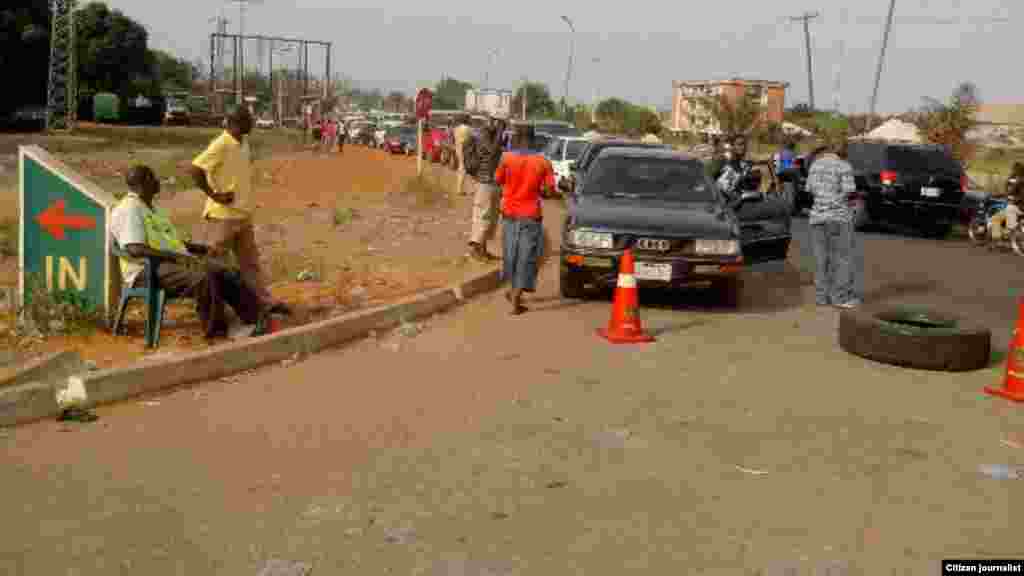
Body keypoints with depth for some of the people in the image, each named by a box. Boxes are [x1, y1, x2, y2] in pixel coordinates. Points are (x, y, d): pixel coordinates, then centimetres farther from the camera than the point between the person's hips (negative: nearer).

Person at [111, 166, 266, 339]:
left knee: (224, 274, -8)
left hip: (174, 261, 9)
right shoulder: (129, 210, -10)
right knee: (203, 279, -31)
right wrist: (176, 256, -27)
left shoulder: (152, 209, 22)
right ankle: (216, 332, -23)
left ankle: (257, 314, -14)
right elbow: (135, 249, -23)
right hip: (148, 270, -9)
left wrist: (204, 248, 16)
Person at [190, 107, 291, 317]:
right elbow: (195, 170, -25)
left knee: (250, 261, 15)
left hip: (243, 214, 9)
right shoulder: (221, 145, -19)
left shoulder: (244, 142, 8)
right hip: (222, 215, -9)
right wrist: (214, 195, -21)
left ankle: (265, 301, 24)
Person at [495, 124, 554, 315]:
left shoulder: (507, 158, -9)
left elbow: (498, 180, 5)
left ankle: (513, 291, 33)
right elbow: (550, 189, -7)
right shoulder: (542, 162, -8)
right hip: (531, 216, -2)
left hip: (510, 213, 2)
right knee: (526, 258, 3)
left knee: (511, 253, 19)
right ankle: (516, 300, 0)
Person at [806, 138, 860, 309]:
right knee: (843, 257, 1)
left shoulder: (815, 164, 8)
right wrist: (854, 195, 9)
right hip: (839, 216, -5)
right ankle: (841, 297, 0)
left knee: (822, 258, 8)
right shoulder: (844, 166, -8)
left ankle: (822, 296, 9)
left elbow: (810, 189, 9)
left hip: (818, 216, 5)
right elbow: (850, 192, -13)